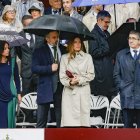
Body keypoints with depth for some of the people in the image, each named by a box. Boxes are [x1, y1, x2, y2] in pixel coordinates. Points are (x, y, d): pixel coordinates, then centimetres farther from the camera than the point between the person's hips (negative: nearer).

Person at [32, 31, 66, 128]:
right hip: (46, 88, -3)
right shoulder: (39, 51, 1)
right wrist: (50, 68, -17)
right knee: (42, 119, 2)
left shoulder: (64, 50, 11)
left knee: (61, 118, 6)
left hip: (60, 87, 3)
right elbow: (34, 68, -9)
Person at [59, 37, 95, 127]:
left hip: (83, 91, 0)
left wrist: (79, 80, -8)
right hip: (69, 91, 0)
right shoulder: (65, 57, 10)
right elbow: (62, 76, 3)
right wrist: (70, 82, -16)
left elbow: (91, 75, 6)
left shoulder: (87, 57, 11)